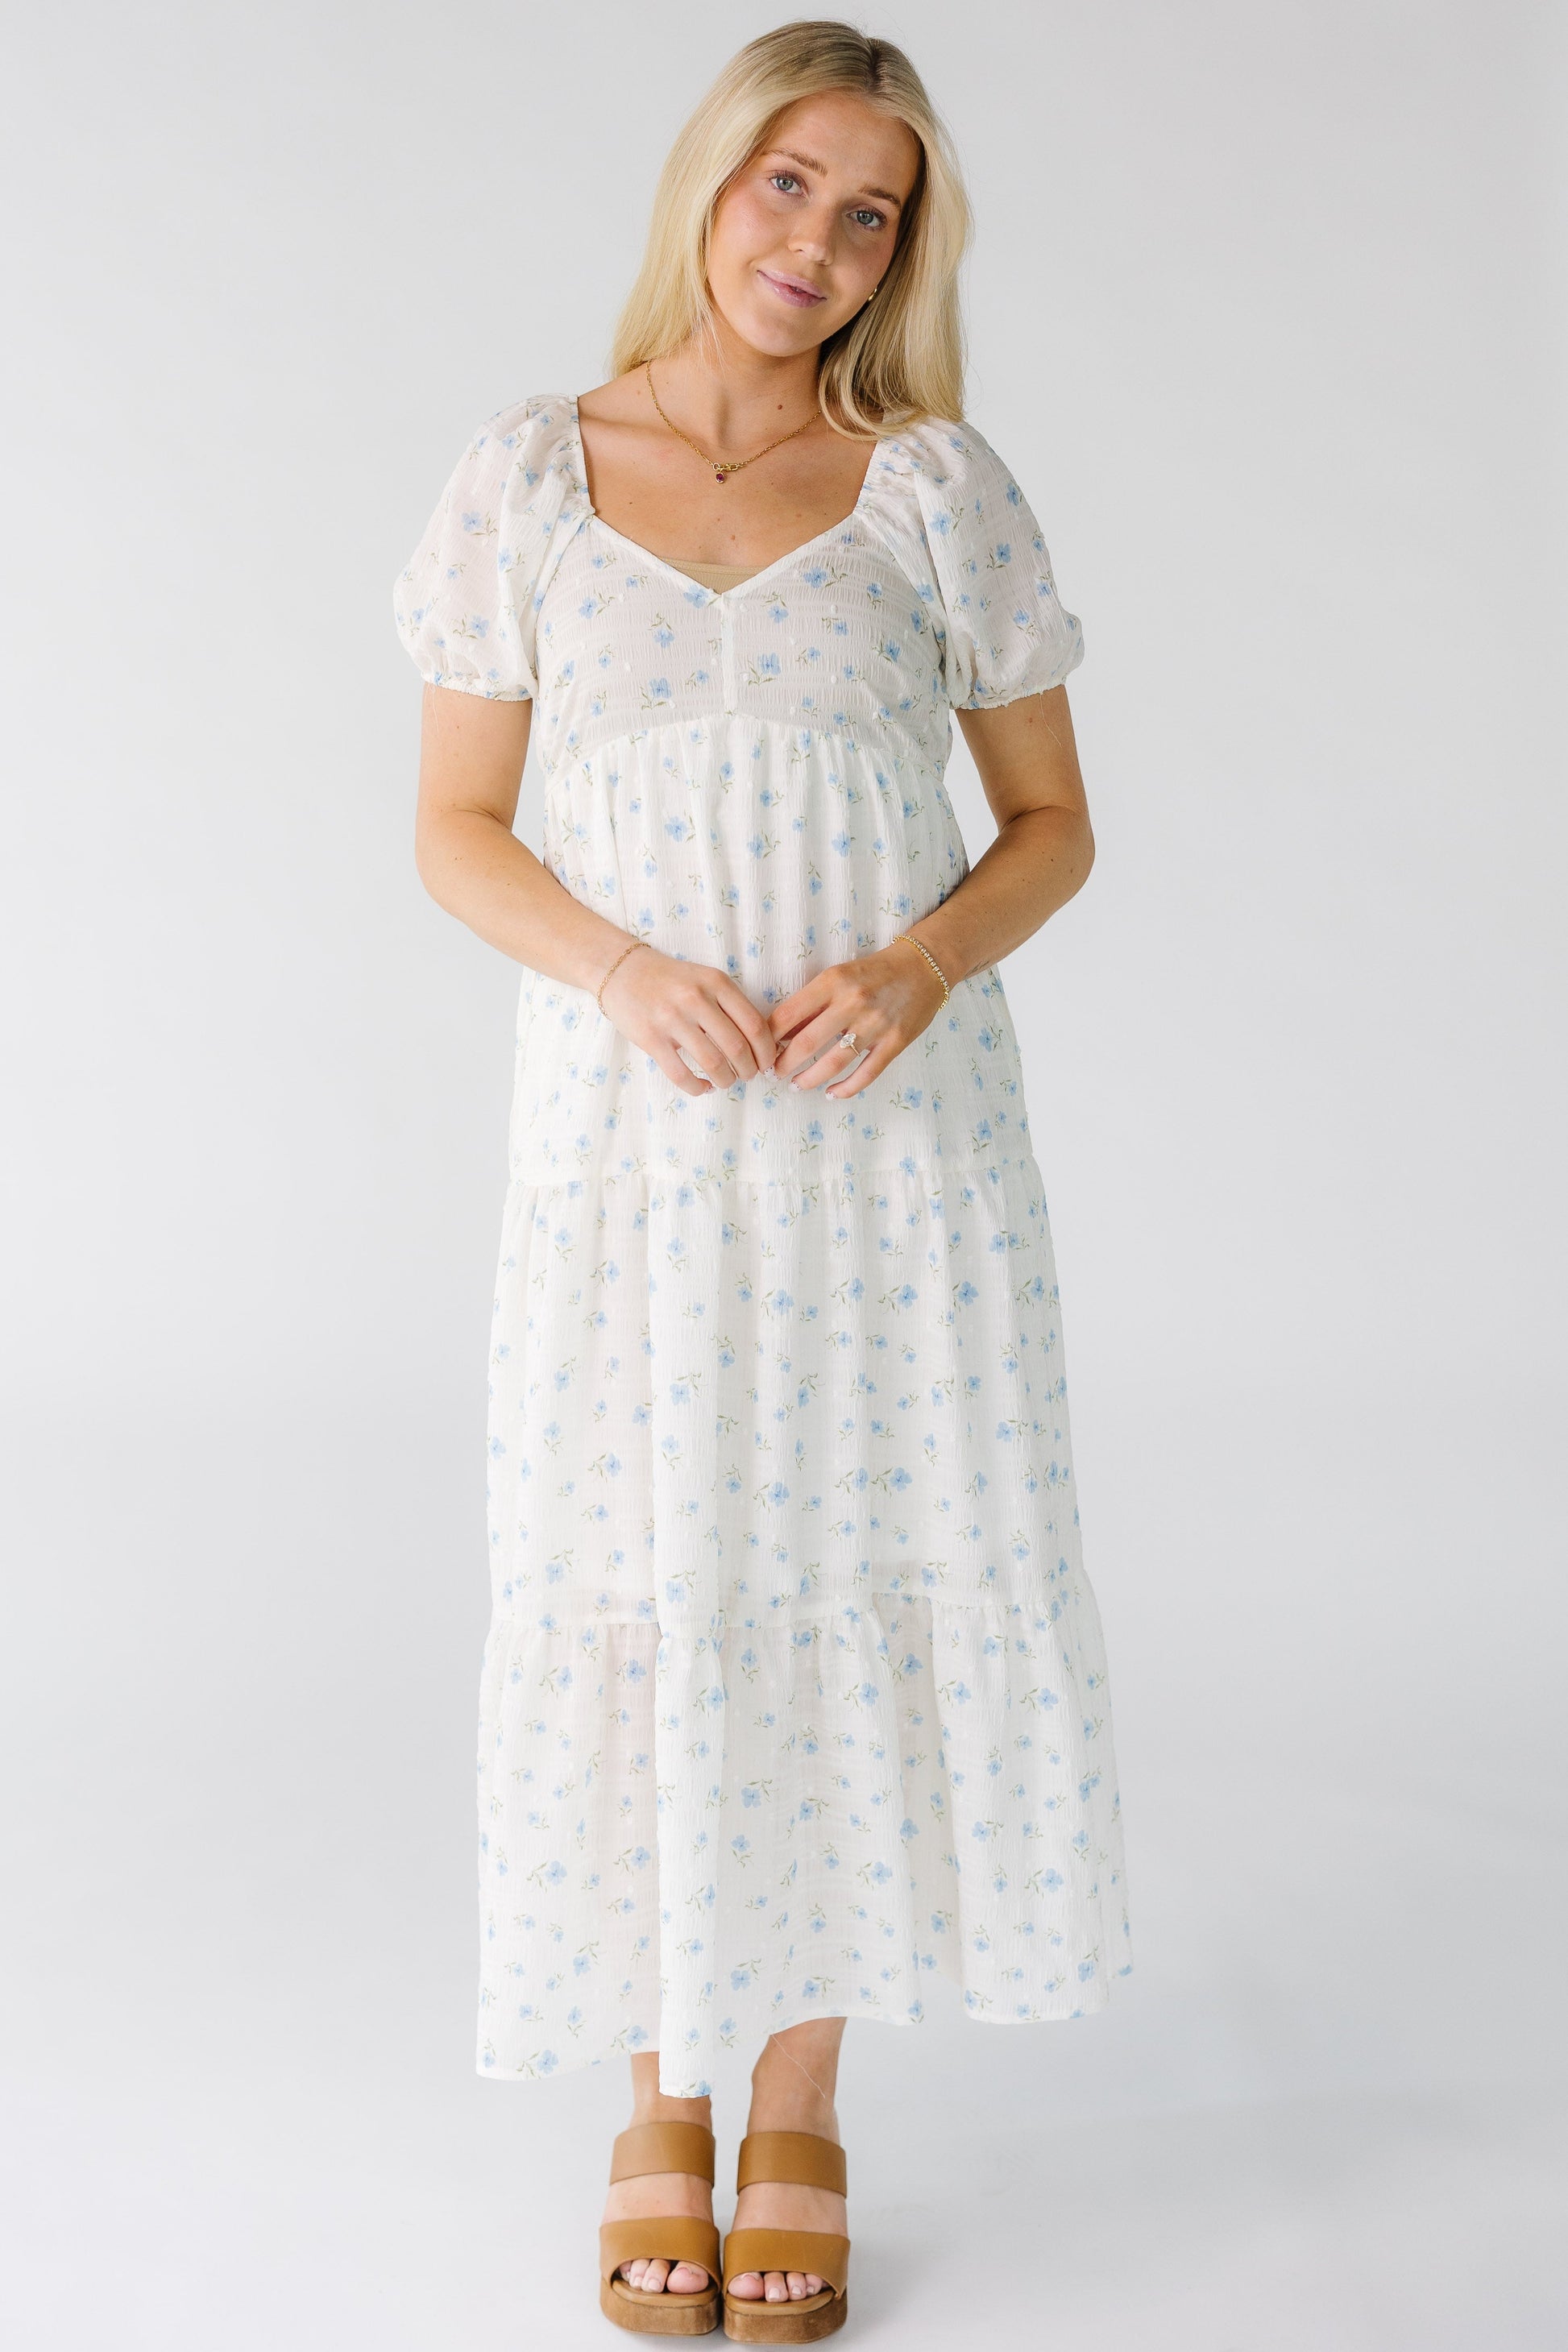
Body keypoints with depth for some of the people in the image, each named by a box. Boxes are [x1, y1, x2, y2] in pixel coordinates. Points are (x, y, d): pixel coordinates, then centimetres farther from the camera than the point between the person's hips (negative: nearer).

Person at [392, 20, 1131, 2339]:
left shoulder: (939, 487, 3)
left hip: (894, 1123, 0)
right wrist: (627, 971, -13)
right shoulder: (530, 475, 4)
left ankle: (802, 2100, 21)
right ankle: (663, 2098, 23)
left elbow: (1053, 823, 6)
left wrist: (921, 965, -14)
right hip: (634, 1126, 0)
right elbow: (457, 828, 5)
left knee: (862, 1571, 3)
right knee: (636, 1589, 3)